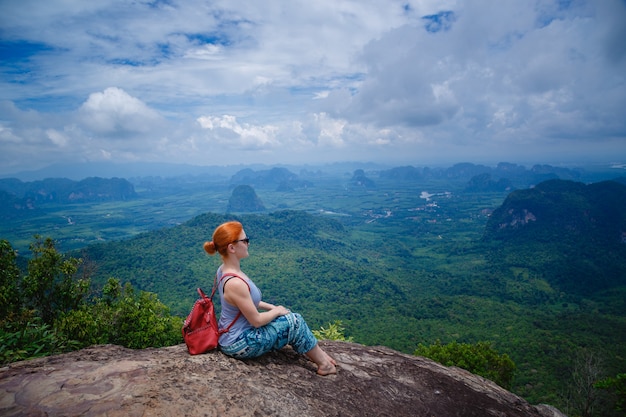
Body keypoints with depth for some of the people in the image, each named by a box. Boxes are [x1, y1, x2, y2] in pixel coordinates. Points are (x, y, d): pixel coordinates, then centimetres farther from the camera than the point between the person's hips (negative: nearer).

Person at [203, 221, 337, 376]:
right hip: (238, 344, -9)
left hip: (231, 333, 9)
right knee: (294, 322, -3)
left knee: (288, 316, 14)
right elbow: (257, 321, -23)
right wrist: (277, 311, -5)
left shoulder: (225, 269, -3)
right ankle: (323, 362, 16)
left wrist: (272, 307, 7)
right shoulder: (235, 283, -33)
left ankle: (318, 353, 24)